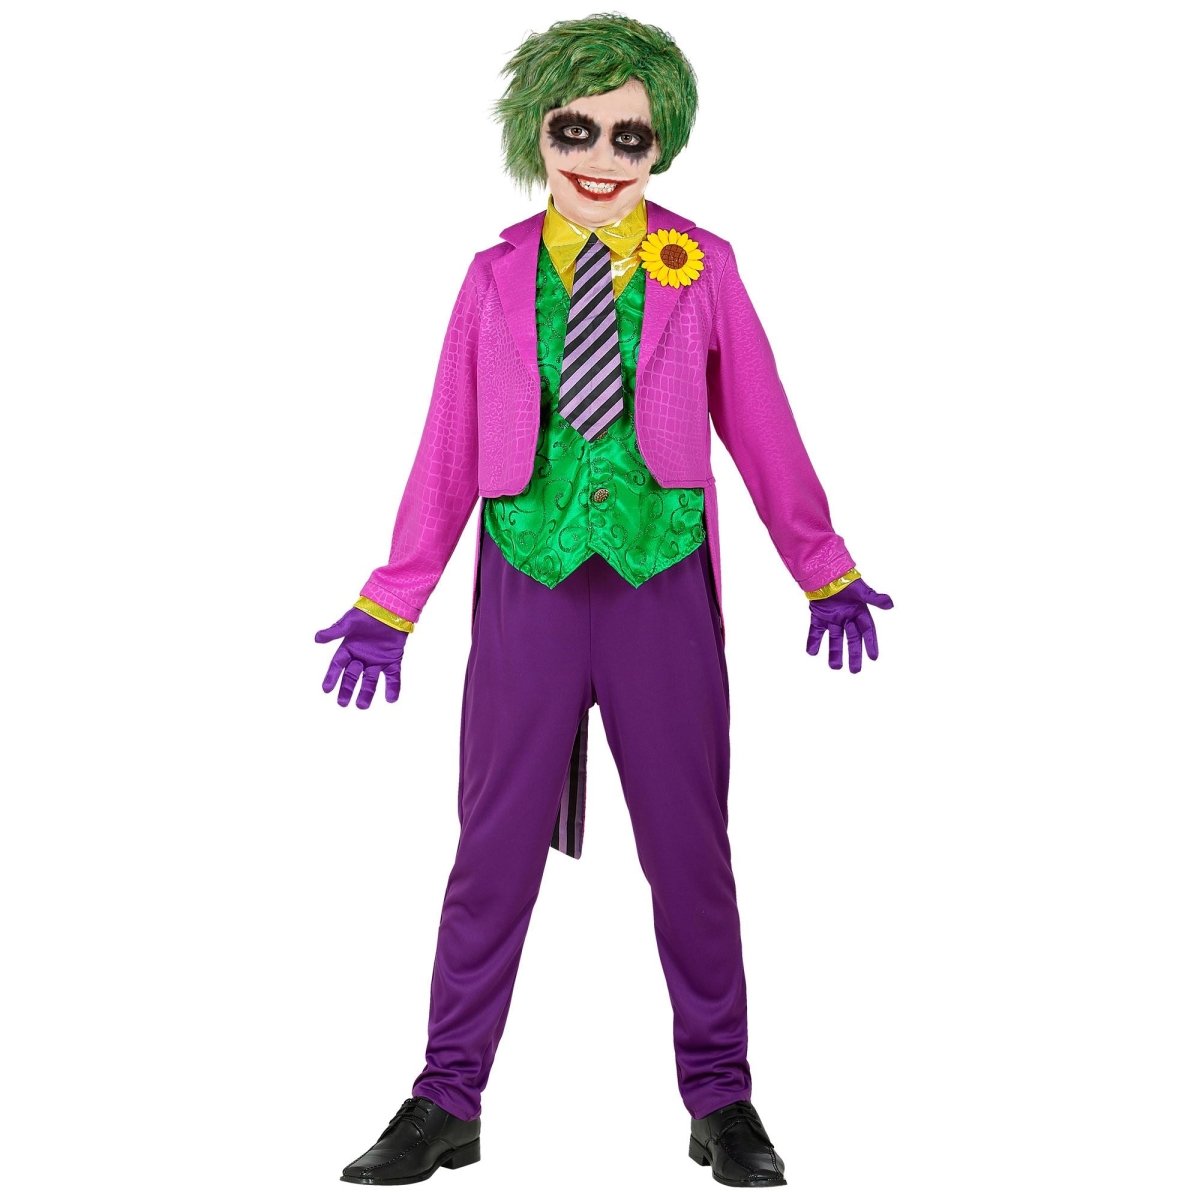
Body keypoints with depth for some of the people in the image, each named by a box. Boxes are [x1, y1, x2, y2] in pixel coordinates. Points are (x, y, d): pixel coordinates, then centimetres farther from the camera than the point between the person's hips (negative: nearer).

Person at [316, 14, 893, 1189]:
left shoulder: (700, 271, -1)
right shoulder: (497, 278, 2)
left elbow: (763, 431, 4)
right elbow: (446, 453, 4)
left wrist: (827, 574, 9)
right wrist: (389, 606, 5)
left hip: (662, 591, 0)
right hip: (528, 592, 1)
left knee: (690, 847, 9)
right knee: (495, 843, 6)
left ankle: (719, 1096, 23)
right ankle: (446, 1102, 18)